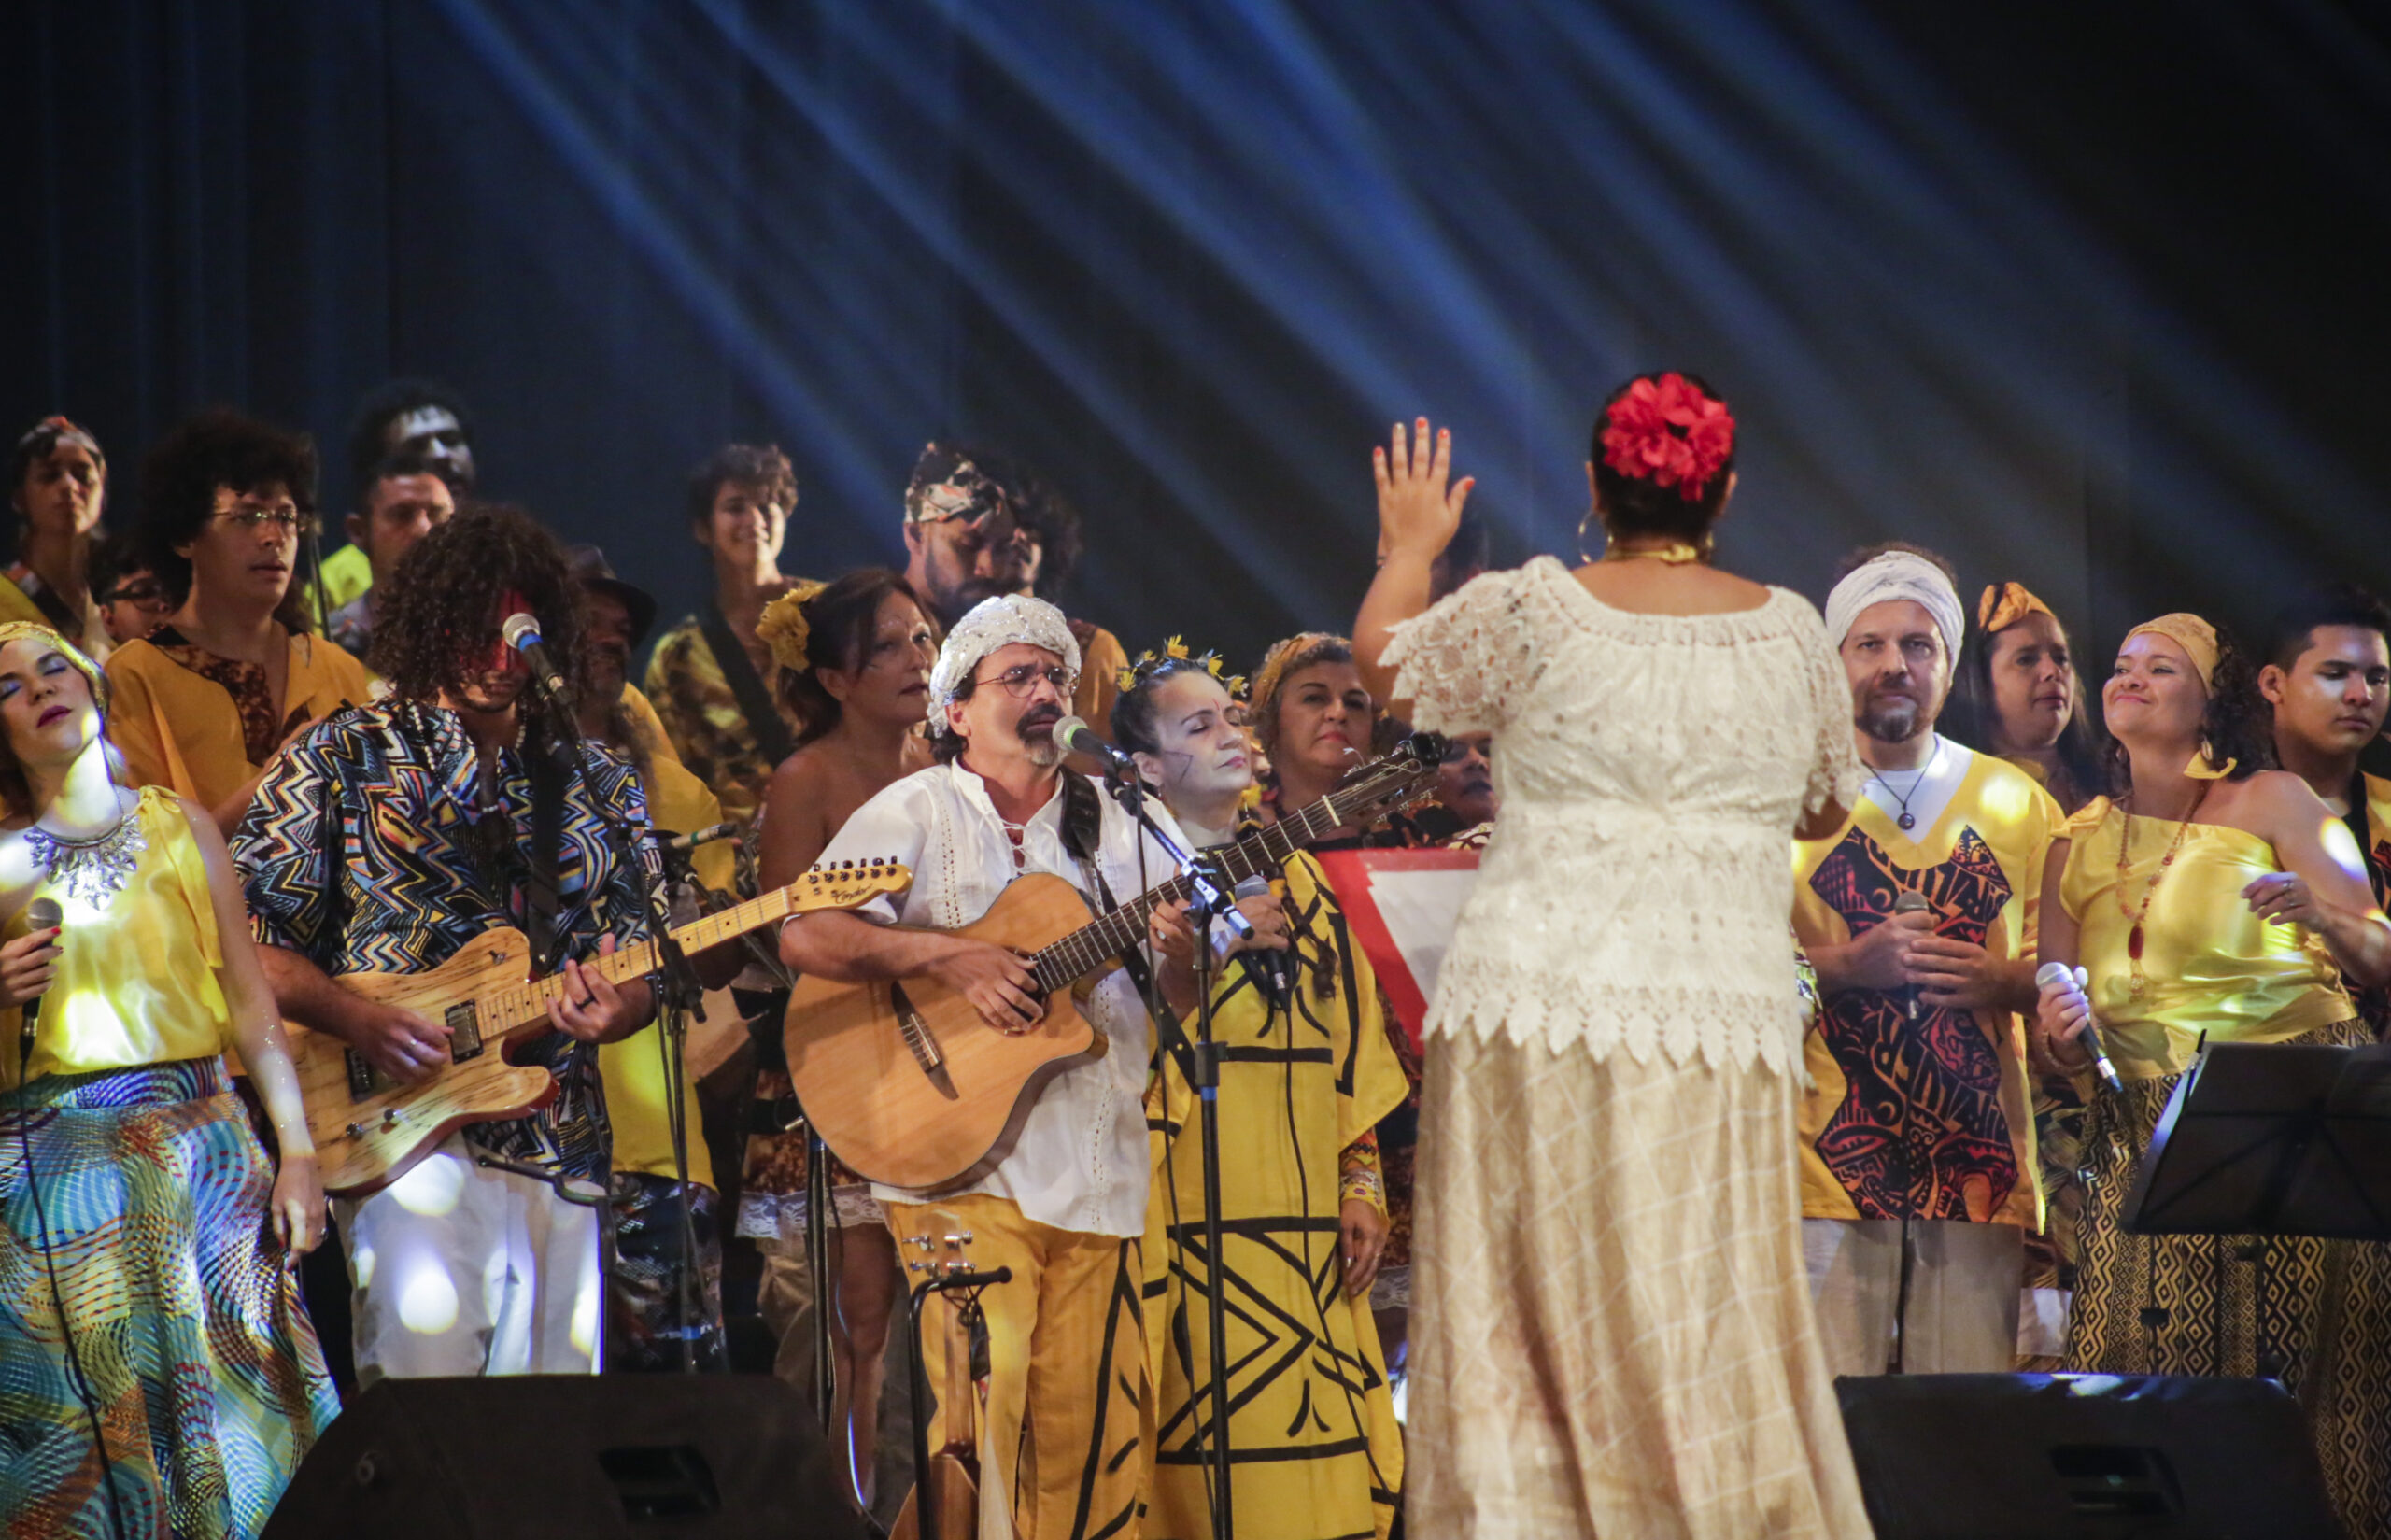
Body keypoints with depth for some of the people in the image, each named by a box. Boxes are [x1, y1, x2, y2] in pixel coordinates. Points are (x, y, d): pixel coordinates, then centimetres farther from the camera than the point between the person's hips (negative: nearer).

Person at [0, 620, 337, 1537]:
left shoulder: (180, 828, 11)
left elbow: (251, 1001, 9)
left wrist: (299, 1152, 1)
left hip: (197, 1154, 1)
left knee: (231, 1423, -6)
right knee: (80, 1441, -4)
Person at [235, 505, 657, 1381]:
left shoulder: (597, 786, 15)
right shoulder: (344, 759, 5)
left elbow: (644, 963, 15)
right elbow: (246, 937, 2)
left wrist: (607, 1010, -9)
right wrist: (359, 1021, -13)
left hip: (563, 1149, 4)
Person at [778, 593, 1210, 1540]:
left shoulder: (1123, 825, 16)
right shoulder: (917, 814, 2)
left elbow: (1183, 1002, 15)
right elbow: (804, 936, -11)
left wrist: (1178, 956, -8)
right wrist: (951, 957, -19)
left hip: (1097, 1169, 5)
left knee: (1094, 1420, 1)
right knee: (981, 1395, -16)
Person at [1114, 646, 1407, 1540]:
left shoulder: (1293, 877, 17)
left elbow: (1353, 1043, 17)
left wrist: (1362, 1182, 10)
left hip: (1308, 1229, 6)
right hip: (1191, 1222, -5)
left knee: (1323, 1465, 2)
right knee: (1206, 1467, -9)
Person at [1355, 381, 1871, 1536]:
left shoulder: (1535, 610, -2)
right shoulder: (1791, 632, 5)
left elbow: (1383, 659, 15)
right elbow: (1828, 807, 18)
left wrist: (1410, 549, 33)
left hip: (1536, 1004, -1)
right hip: (1720, 1012, 1)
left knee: (1525, 1322, 2)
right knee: (1703, 1328, 2)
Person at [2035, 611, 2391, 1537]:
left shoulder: (2270, 804, 3)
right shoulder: (2079, 844, 14)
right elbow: (2057, 1032, 17)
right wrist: (2058, 1032, -6)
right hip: (2147, 1140, 3)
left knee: (2301, 1372, -12)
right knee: (2151, 1397, -7)